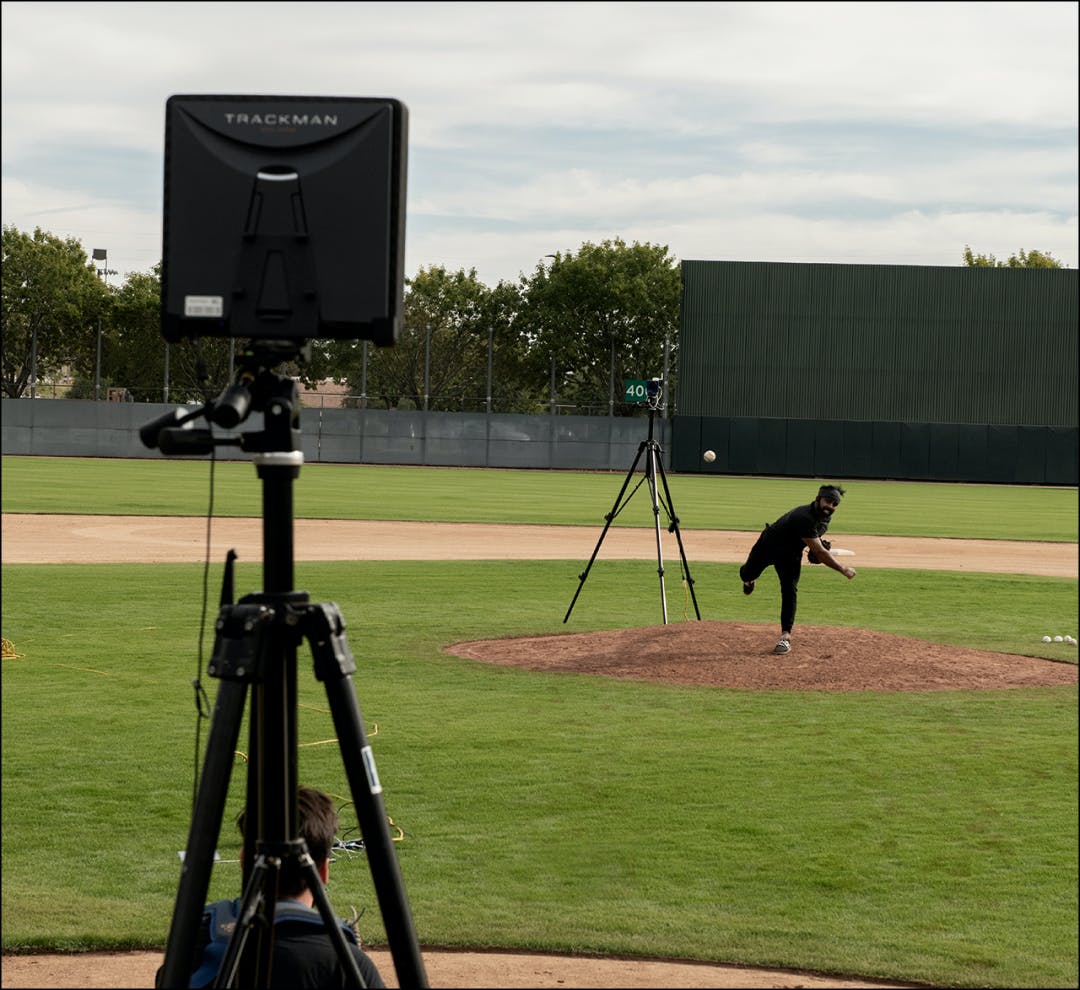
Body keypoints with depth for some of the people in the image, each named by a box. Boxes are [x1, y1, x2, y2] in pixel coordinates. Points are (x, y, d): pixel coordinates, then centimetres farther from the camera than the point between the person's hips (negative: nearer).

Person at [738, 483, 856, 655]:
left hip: (791, 555, 5)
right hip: (768, 546, -5)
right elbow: (820, 553, -41)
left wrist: (819, 545, -7)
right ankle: (748, 579, 58)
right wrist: (844, 570, -37)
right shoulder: (803, 518, -41)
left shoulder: (825, 518, -13)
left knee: (790, 591, -12)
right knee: (748, 574, 17)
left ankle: (785, 636, -10)